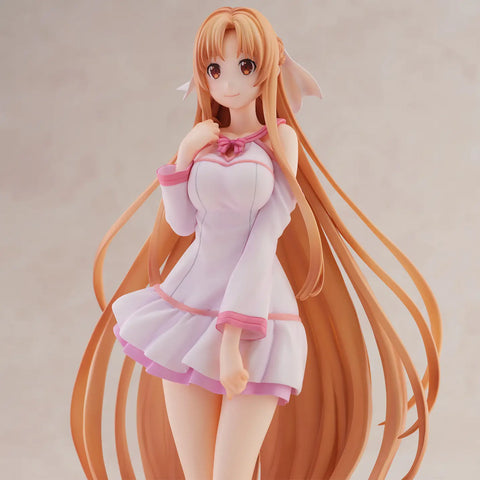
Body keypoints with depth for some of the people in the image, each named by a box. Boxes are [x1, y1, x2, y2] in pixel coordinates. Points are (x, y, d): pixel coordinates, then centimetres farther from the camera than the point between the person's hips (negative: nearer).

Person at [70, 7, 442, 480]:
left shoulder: (280, 138, -2)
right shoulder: (205, 140, 10)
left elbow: (267, 236, -11)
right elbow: (182, 224, 12)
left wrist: (232, 336, -18)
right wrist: (183, 157, -3)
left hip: (255, 312, -4)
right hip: (189, 302, 4)